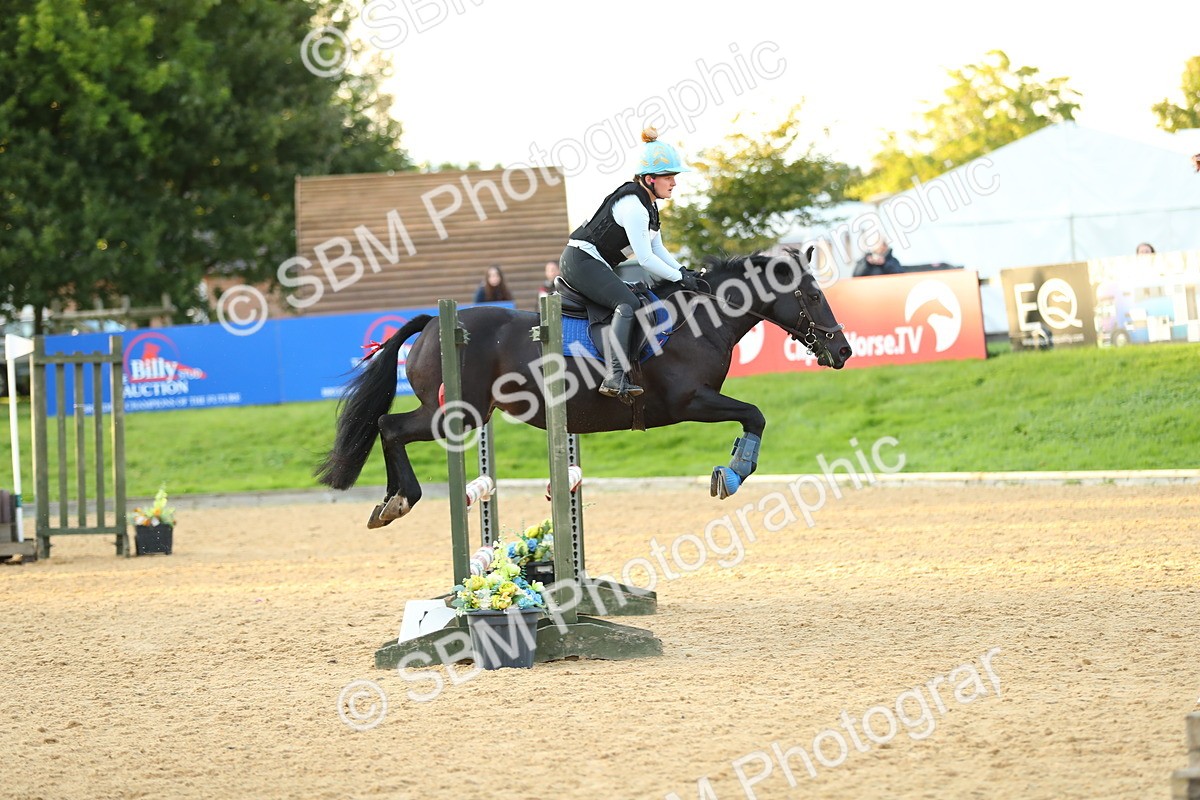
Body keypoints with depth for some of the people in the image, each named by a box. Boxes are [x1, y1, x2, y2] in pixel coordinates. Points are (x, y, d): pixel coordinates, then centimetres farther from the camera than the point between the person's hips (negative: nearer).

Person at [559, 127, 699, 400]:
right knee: (628, 304, -28)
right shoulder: (633, 206, -20)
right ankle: (615, 377, -42)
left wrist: (682, 271, 4)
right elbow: (645, 258, -21)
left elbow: (657, 249, 18)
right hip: (581, 261, -11)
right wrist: (680, 278, -13)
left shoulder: (647, 203, 12)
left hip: (596, 264, 11)